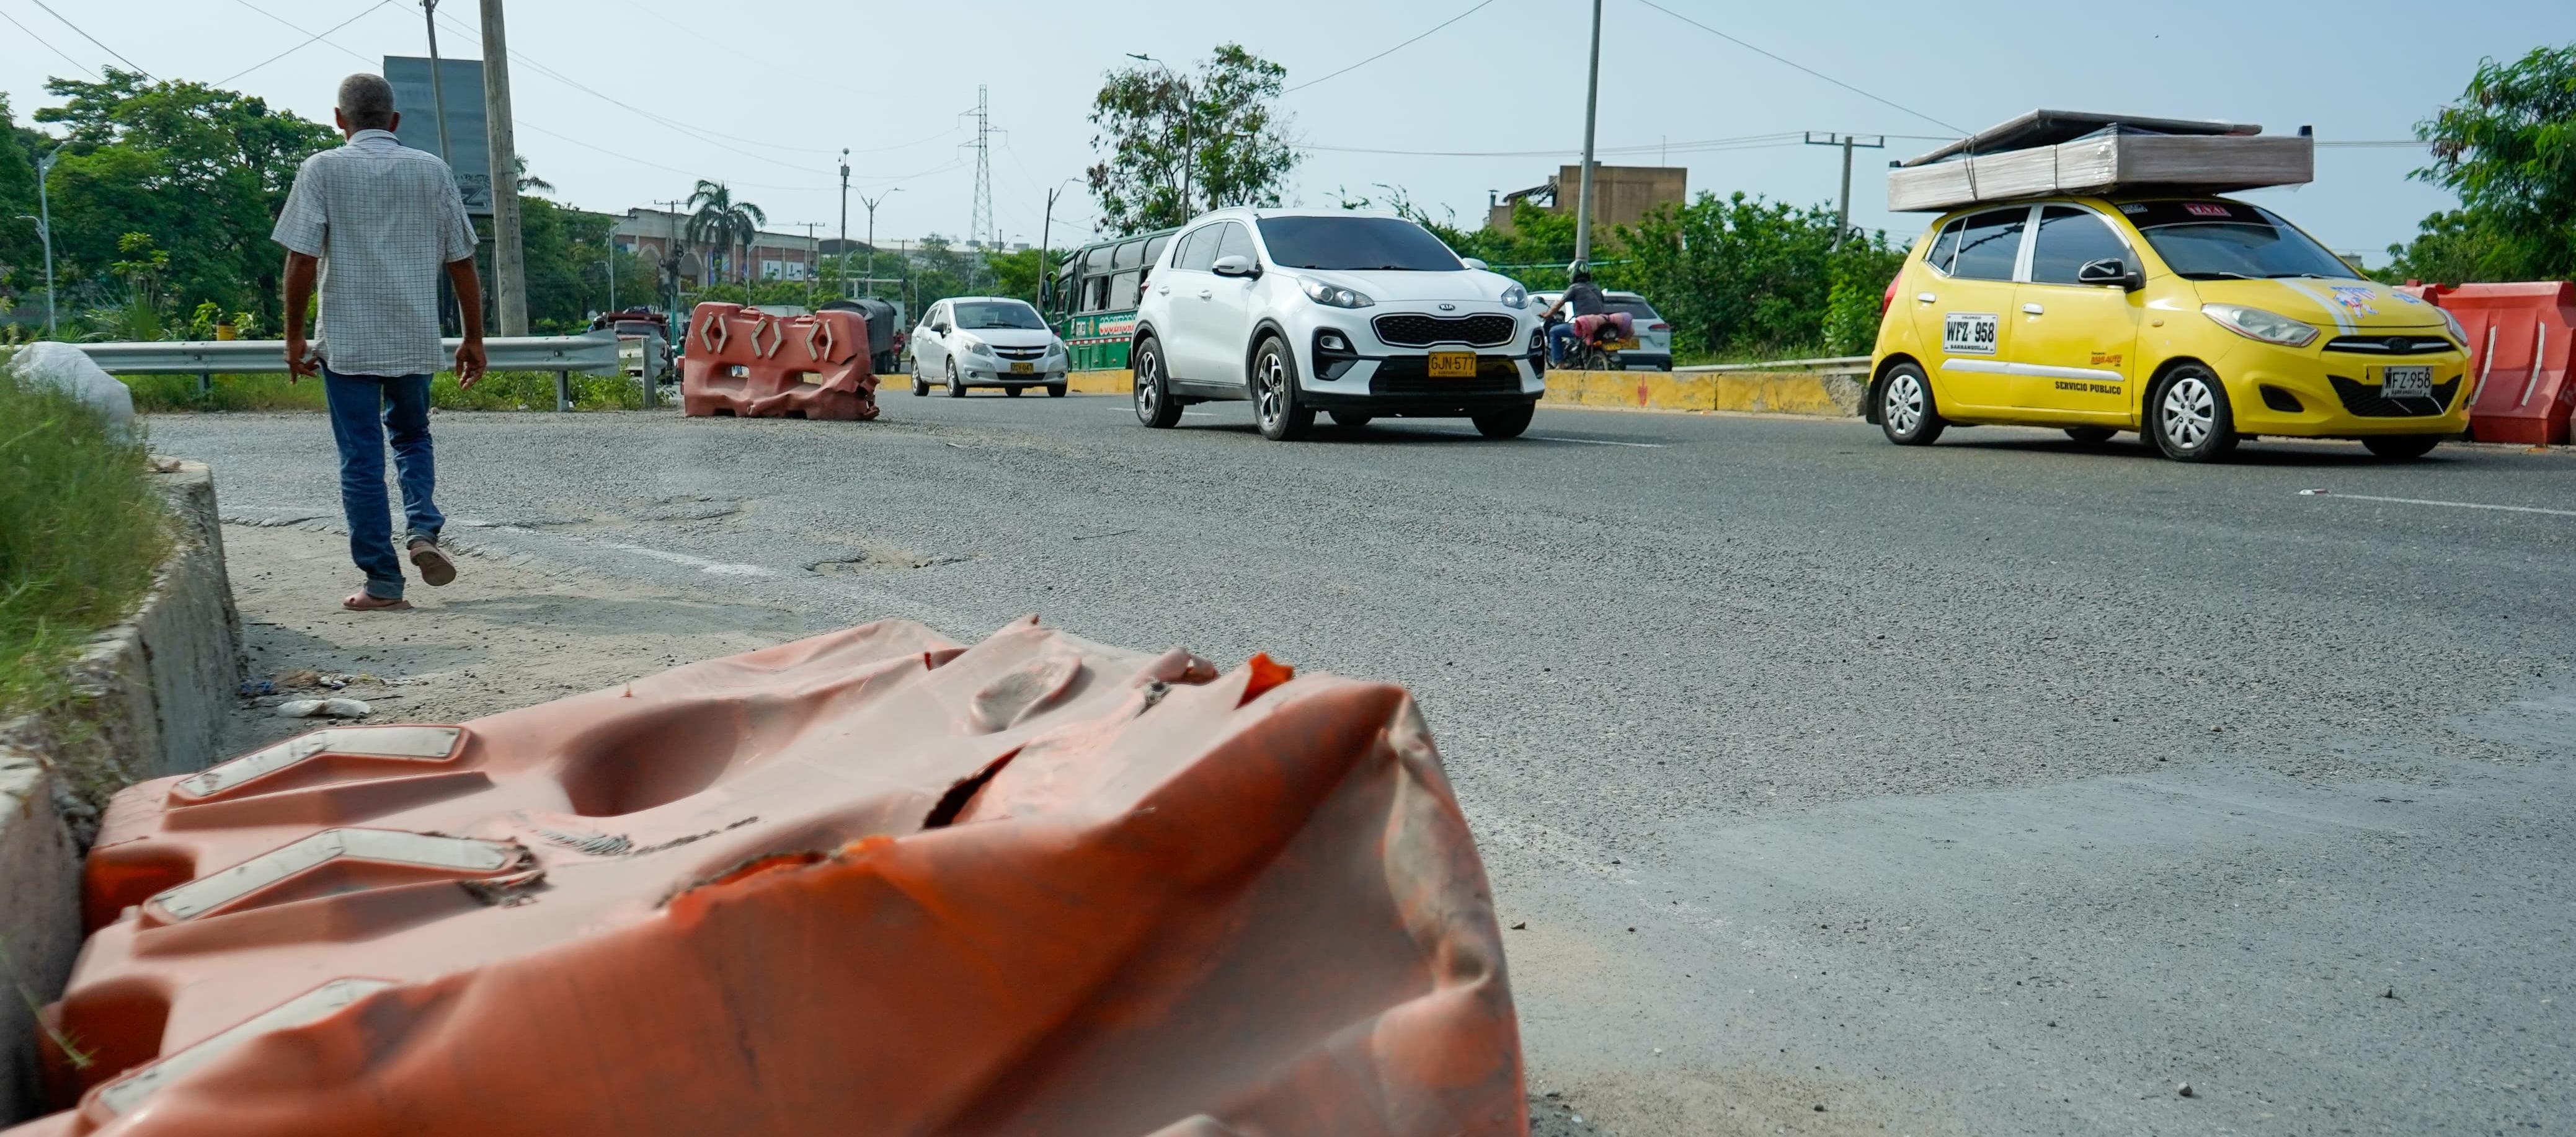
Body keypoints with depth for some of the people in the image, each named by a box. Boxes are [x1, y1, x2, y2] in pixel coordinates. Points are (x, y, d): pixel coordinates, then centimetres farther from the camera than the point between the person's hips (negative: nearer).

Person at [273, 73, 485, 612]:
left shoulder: (323, 169, -1)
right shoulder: (433, 171, 5)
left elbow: (302, 260, -7)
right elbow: (462, 263, 4)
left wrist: (294, 336, 3)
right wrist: (474, 339, 11)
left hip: (347, 340, -2)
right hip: (416, 339, 2)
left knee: (361, 457, 3)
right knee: (412, 437, 22)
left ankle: (383, 581, 4)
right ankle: (423, 530, -1)